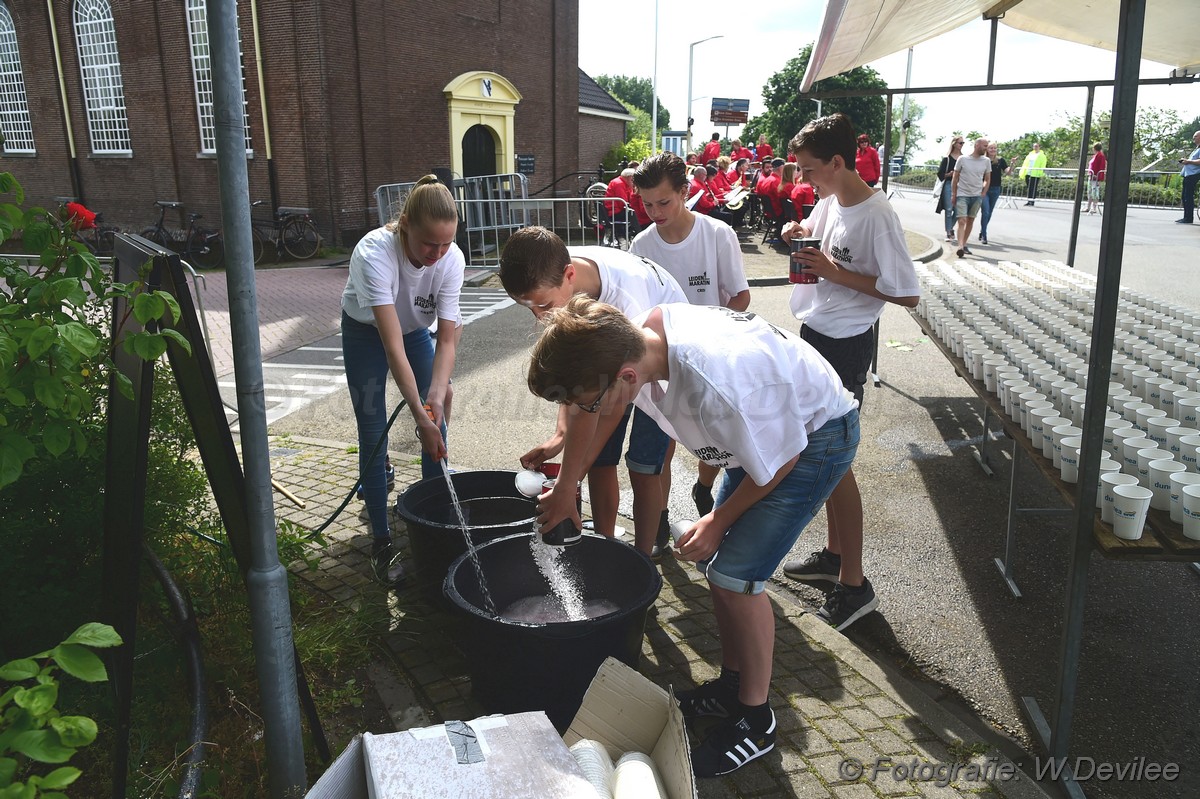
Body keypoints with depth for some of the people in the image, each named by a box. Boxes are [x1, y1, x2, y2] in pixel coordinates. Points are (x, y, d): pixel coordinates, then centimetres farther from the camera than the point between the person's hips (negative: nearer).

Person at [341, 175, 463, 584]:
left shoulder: (451, 259, -28)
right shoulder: (374, 253, -40)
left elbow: (447, 339, -25)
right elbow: (392, 346, -43)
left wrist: (436, 397, -39)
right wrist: (419, 413, -47)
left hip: (416, 328, 3)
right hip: (366, 331, -3)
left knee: (436, 426, -5)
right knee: (373, 435, -6)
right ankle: (381, 540, 5)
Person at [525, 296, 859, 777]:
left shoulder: (716, 389, -42)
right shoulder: (638, 335, -18)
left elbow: (778, 461, -24)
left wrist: (719, 521, -9)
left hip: (816, 437, -8)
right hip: (769, 422, 8)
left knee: (734, 574, -12)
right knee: (714, 559, 8)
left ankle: (755, 720, 8)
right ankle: (732, 684, 28)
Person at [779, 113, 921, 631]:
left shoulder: (876, 216, -21)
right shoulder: (830, 199, 4)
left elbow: (907, 295, -21)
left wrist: (836, 273, -22)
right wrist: (801, 234, 2)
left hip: (844, 346, -9)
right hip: (814, 335, 9)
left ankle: (854, 584, 11)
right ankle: (835, 554, 33)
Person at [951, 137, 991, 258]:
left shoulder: (986, 161, 5)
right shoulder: (962, 159, -3)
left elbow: (987, 180, 13)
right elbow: (955, 178, 3)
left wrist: (982, 195, 4)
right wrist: (953, 195, 0)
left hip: (977, 196, 4)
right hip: (962, 195, -4)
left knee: (970, 221, 9)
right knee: (962, 221, -13)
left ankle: (964, 244, 18)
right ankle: (960, 247, -22)